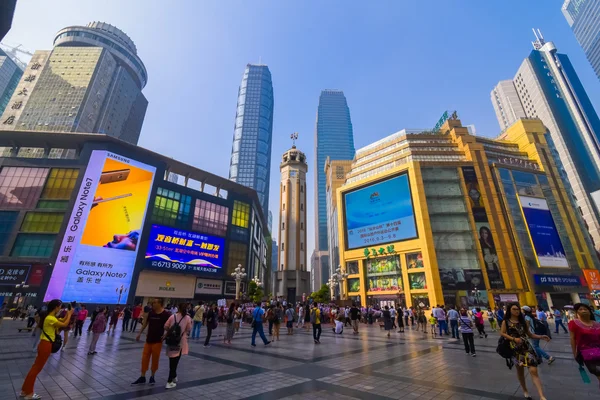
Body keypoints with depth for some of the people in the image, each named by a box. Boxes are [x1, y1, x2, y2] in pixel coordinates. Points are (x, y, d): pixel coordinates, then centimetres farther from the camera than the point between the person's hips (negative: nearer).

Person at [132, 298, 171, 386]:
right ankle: (142, 377, 25)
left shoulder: (166, 314, -16)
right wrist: (140, 333, 17)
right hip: (148, 339, 5)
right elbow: (146, 323, 14)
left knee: (155, 360, 7)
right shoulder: (151, 313, 0)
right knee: (144, 358, 10)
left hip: (157, 341, -5)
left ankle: (152, 377, 25)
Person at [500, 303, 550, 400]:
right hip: (515, 349, -1)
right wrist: (514, 339, -18)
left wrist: (541, 337, -3)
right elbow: (502, 333, -8)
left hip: (527, 347, 1)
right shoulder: (506, 321, -3)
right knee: (520, 370, 14)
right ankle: (525, 391, 34)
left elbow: (530, 334, 11)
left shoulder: (523, 321, 7)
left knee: (533, 371, -12)